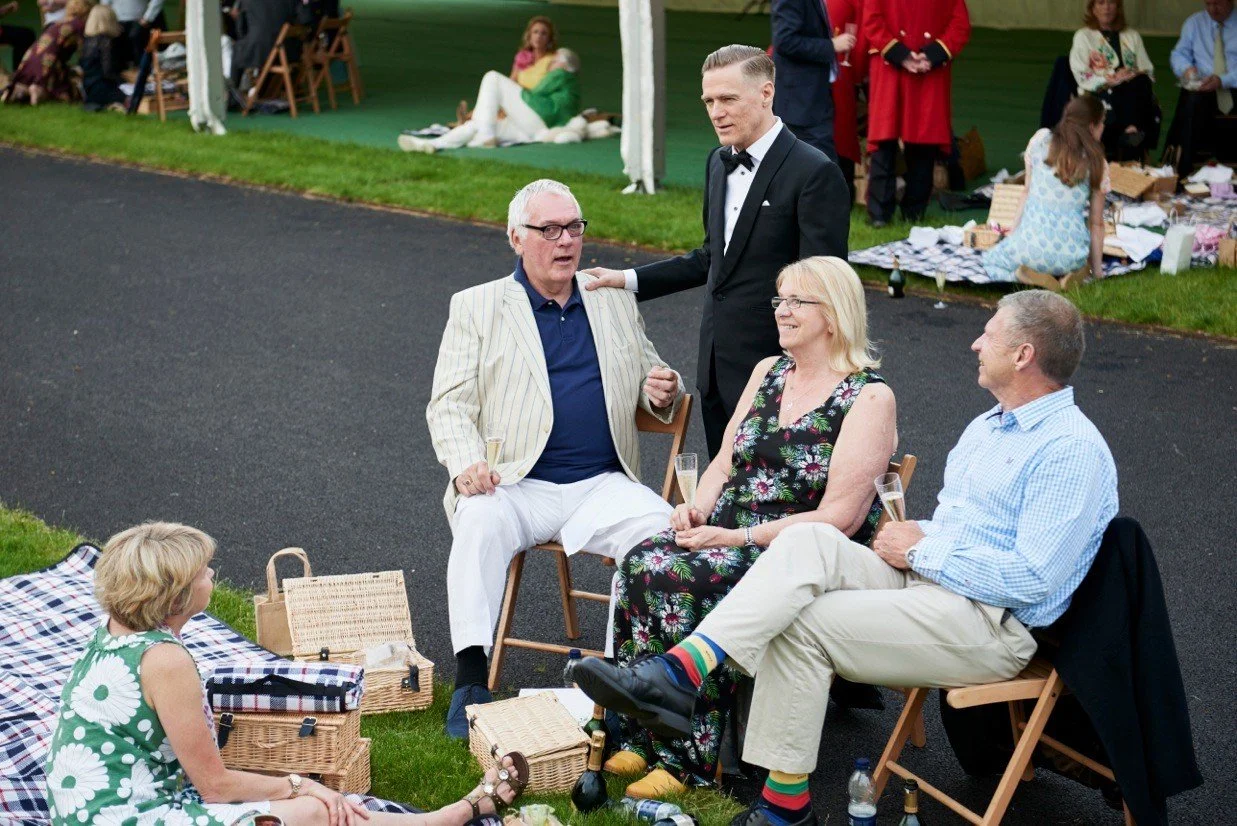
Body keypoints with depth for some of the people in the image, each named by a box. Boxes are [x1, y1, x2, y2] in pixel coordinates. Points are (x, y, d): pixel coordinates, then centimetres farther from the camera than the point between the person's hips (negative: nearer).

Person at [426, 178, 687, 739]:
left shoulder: (615, 302, 20)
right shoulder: (476, 307, 11)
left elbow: (650, 383, 28)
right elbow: (449, 404, 3)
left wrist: (663, 394, 1)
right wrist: (465, 465, -17)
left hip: (603, 485, 2)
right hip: (515, 486, -2)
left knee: (664, 530, -27)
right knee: (480, 522, -34)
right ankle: (470, 679, -33)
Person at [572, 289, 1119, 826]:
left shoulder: (1073, 449, -11)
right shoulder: (986, 427, 20)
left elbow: (1033, 577, -19)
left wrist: (921, 550, -11)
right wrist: (910, 538, 2)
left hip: (990, 623, -8)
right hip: (921, 580, 8)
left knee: (802, 623, -23)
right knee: (809, 541, -19)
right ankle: (679, 672, -29)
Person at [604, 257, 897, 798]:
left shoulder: (869, 398, -7)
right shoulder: (768, 373, 16)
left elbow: (839, 519, -14)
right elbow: (725, 462, 19)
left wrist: (740, 537, -19)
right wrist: (697, 509, -3)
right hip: (730, 538, 7)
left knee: (683, 580, -31)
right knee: (642, 562, -23)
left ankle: (688, 759, -19)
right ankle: (640, 737, -17)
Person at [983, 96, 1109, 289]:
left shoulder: (1041, 141, 4)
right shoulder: (1098, 164, 5)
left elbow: (1028, 194, 9)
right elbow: (1096, 223, 7)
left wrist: (1012, 235, 18)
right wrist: (1097, 269, 13)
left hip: (1033, 245, -2)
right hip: (1072, 255, 2)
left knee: (990, 260, 27)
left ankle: (1025, 275, -4)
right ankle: (1071, 274, 4)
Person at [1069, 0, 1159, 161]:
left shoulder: (1132, 36, 23)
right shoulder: (1083, 36, 12)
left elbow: (1148, 72, 17)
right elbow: (1083, 77, -1)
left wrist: (1135, 76, -8)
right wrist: (1111, 80, -16)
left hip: (1135, 93, 3)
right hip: (1097, 94, -3)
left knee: (1141, 82, -34)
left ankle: (1132, 130, -46)